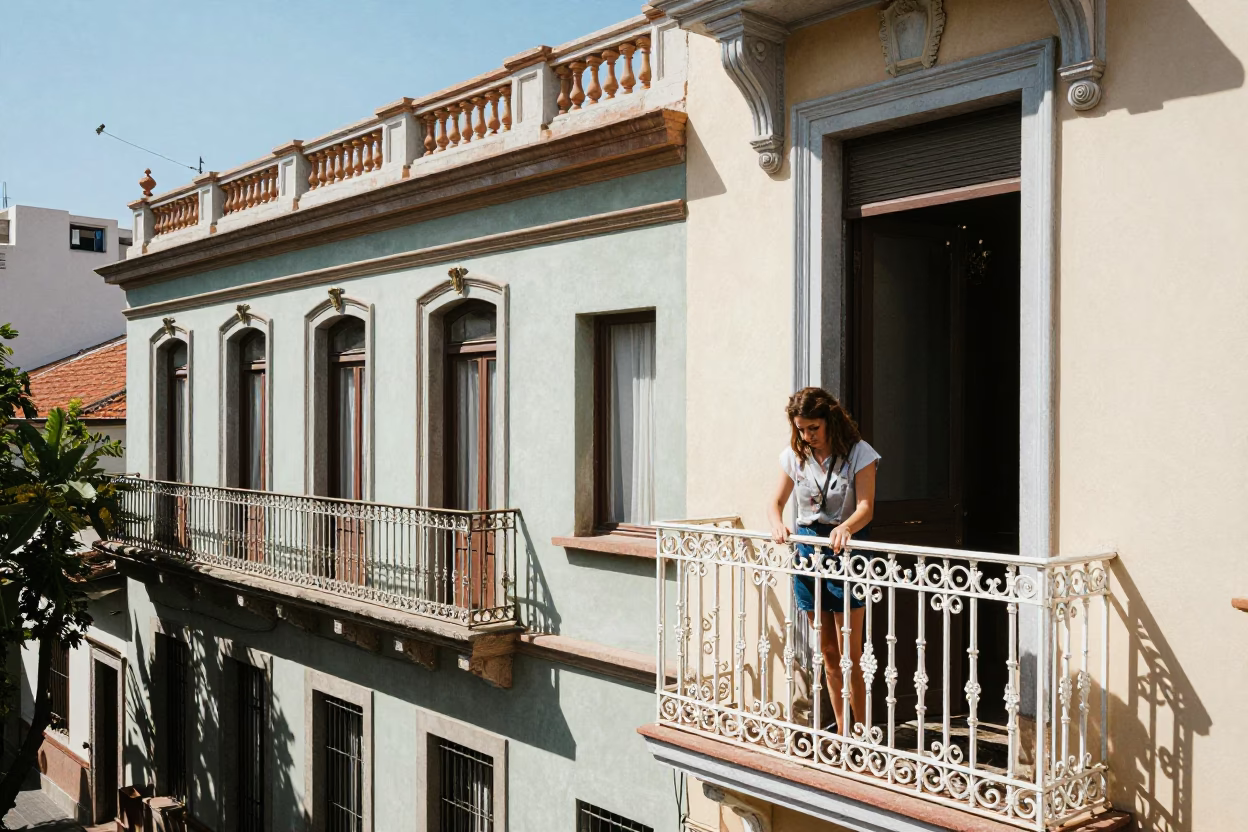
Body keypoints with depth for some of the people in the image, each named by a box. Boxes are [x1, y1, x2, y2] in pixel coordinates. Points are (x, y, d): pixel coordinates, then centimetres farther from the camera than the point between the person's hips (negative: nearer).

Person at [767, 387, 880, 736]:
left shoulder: (858, 453, -8)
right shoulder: (794, 455, 4)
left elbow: (866, 506, -16)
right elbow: (776, 501, 9)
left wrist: (845, 528, -37)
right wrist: (777, 524, -14)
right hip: (807, 549, 5)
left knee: (850, 654, -3)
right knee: (828, 653, 12)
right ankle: (843, 734, 23)